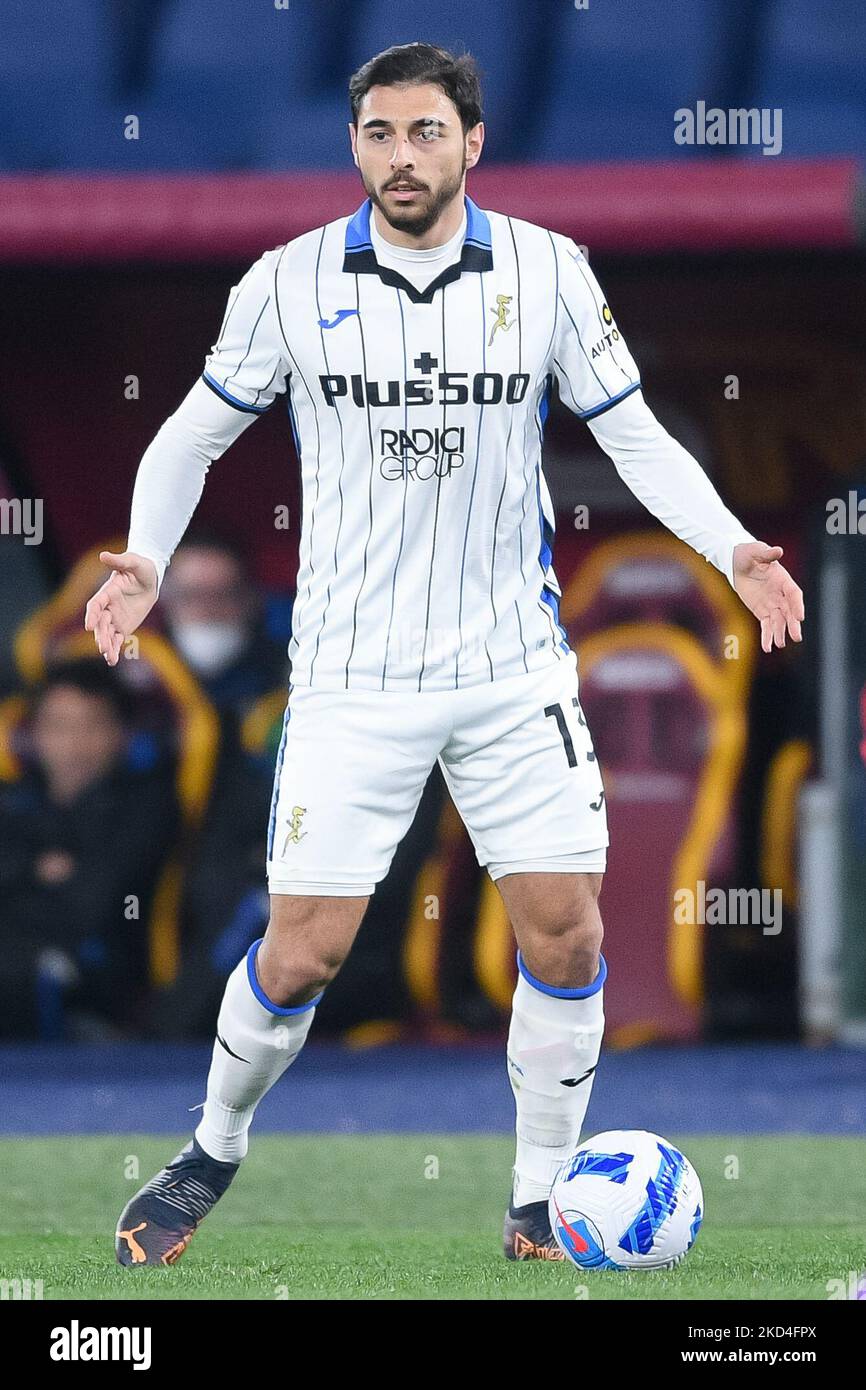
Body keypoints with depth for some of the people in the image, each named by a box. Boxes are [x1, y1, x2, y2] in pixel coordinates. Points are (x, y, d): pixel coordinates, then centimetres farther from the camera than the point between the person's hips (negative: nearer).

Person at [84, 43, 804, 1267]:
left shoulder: (548, 272, -3)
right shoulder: (290, 283, -5)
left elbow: (633, 432, 4)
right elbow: (196, 430, 7)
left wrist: (730, 547, -11)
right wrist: (148, 557, -9)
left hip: (515, 667, 1)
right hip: (352, 675, -1)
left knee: (566, 936, -4)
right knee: (301, 955, -4)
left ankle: (541, 1209, 11)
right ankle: (215, 1151, 23)